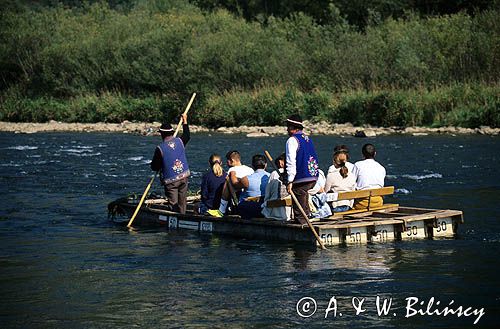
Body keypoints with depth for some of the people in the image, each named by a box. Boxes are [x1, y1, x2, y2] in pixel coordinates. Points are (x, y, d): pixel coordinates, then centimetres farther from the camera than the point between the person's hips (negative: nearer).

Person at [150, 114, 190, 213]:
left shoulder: (160, 148, -15)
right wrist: (185, 121, 35)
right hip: (184, 176, 5)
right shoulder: (179, 141, -2)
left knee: (173, 203, 0)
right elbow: (187, 136, 24)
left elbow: (154, 167, -8)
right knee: (182, 201, 15)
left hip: (171, 180, -5)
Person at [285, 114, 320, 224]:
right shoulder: (308, 139, 15)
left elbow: (291, 162, -17)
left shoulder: (292, 140, -11)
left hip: (301, 178, -8)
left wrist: (290, 181, -17)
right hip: (314, 177, 8)